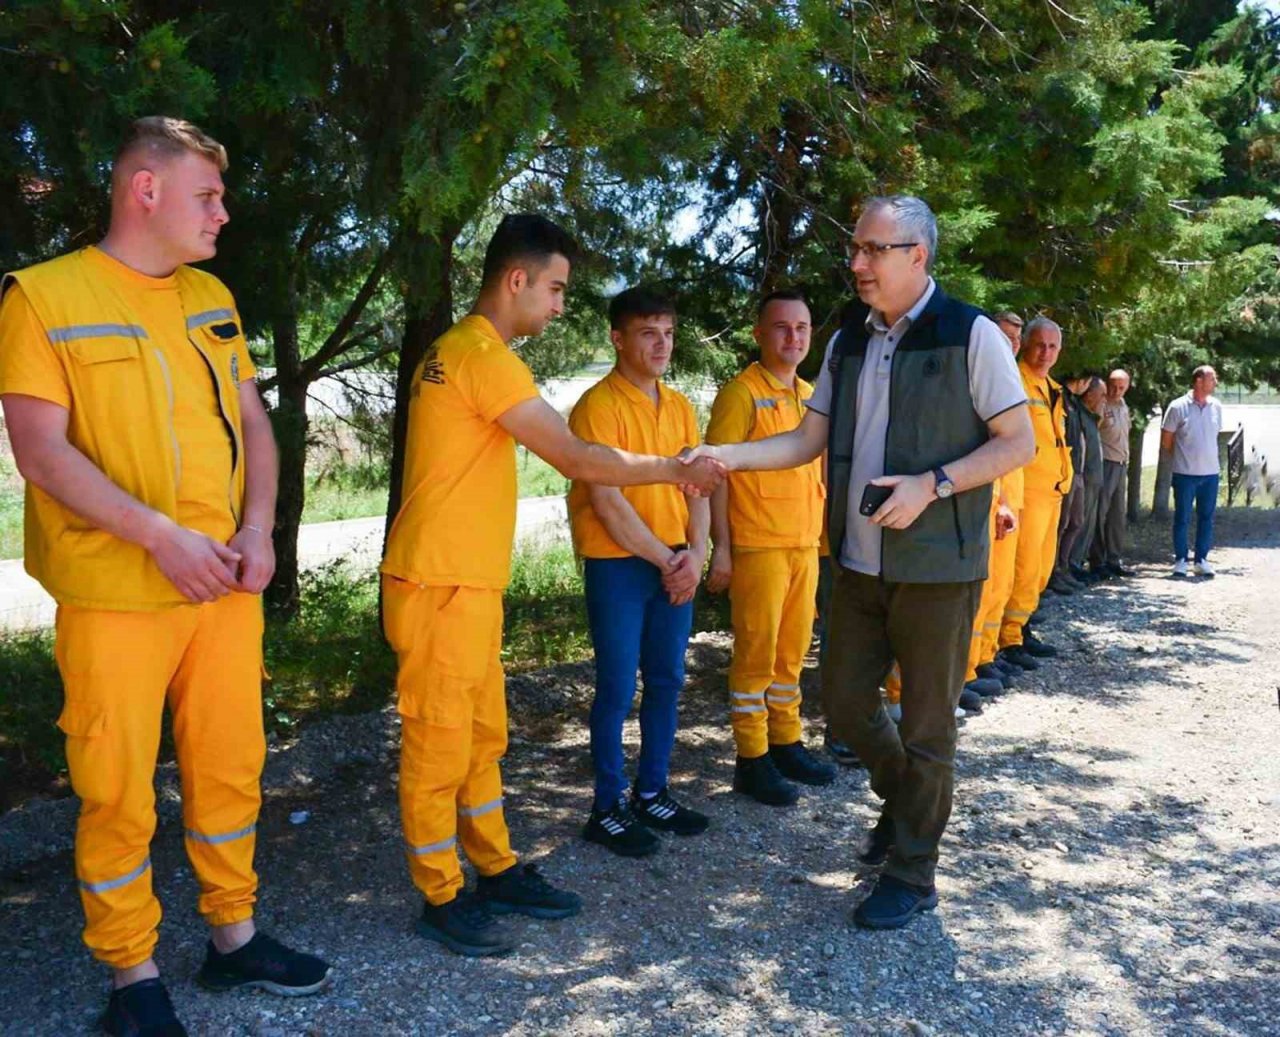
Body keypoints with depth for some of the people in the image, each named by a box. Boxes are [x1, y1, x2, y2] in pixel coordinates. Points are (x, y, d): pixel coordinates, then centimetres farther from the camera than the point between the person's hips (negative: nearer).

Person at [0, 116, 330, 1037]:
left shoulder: (212, 297, 12)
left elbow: (253, 422, 13)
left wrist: (257, 529, -2)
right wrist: (160, 535, -19)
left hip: (226, 584, 5)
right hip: (115, 592, -5)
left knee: (231, 766, 13)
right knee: (118, 789, 4)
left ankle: (233, 937, 29)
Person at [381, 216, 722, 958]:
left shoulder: (459, 349, 15)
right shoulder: (484, 356, -17)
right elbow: (577, 459, -18)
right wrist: (676, 470, -7)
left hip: (470, 583, 10)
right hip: (440, 586, -10)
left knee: (483, 736, 16)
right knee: (440, 743, 2)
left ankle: (496, 870, 28)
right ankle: (442, 897, 14)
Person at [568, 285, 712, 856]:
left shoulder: (680, 406, 11)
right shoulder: (599, 405, -10)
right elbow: (606, 500, -15)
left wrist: (694, 552, -5)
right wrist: (663, 560, -11)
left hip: (676, 564, 7)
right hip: (618, 564, -6)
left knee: (666, 681, 11)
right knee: (617, 689, -1)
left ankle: (652, 792, 25)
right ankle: (608, 807, 12)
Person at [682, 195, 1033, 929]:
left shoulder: (970, 336, -8)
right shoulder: (848, 340, 8)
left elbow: (1020, 442, -8)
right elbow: (809, 441, 9)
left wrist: (931, 486, -20)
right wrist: (726, 456, -6)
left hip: (937, 566, -5)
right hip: (860, 561, 6)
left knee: (926, 725, 5)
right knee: (847, 703, 14)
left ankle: (913, 875, 21)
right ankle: (904, 800, 42)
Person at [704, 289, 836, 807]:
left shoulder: (811, 396, 14)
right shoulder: (741, 394, -8)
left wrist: (827, 531, 18)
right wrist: (721, 549, -15)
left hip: (805, 545, 7)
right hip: (757, 546, -7)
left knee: (793, 650, 14)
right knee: (756, 653, -1)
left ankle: (786, 743, 26)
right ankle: (751, 759, 9)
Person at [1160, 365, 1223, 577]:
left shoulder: (1216, 407, 4)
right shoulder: (1178, 407, -8)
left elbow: (1215, 434, 17)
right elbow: (1166, 441, -1)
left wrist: (1205, 456, 12)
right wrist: (1182, 457, 7)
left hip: (1210, 472, 4)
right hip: (1185, 473, -4)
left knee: (1206, 518, 8)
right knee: (1182, 518, 3)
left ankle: (1201, 559, 18)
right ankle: (1180, 560, 13)